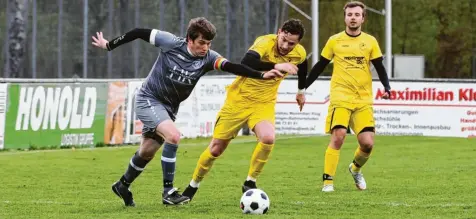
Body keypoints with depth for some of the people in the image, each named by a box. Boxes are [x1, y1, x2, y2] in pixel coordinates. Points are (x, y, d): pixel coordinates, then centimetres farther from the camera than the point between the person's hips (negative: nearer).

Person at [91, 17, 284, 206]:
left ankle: (123, 186, 39)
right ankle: (168, 191, -19)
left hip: (169, 107, 5)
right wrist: (109, 45, -4)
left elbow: (232, 67, -29)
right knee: (173, 136, -26)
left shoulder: (208, 58, -14)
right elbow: (140, 33, -12)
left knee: (147, 152, 14)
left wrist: (261, 75, -44)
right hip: (148, 100, -5)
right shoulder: (172, 43, -22)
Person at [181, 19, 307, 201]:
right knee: (216, 147, 4)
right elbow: (246, 62, -47)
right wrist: (276, 66, -54)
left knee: (268, 138, -27)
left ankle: (250, 183, -5)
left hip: (264, 103, 3)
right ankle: (193, 185, 29)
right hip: (239, 99, -3)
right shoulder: (266, 43, -27)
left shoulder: (299, 54, -9)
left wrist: (301, 90, 30)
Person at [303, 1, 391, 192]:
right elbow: (319, 67, 11)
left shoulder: (370, 41, 7)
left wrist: (386, 87, -7)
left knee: (367, 143, -6)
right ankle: (328, 181, -12)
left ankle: (356, 169, 27)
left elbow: (380, 68, 10)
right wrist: (303, 87, 9)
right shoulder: (334, 41, 4)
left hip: (364, 100, 2)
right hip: (340, 98, -2)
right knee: (338, 137, -19)